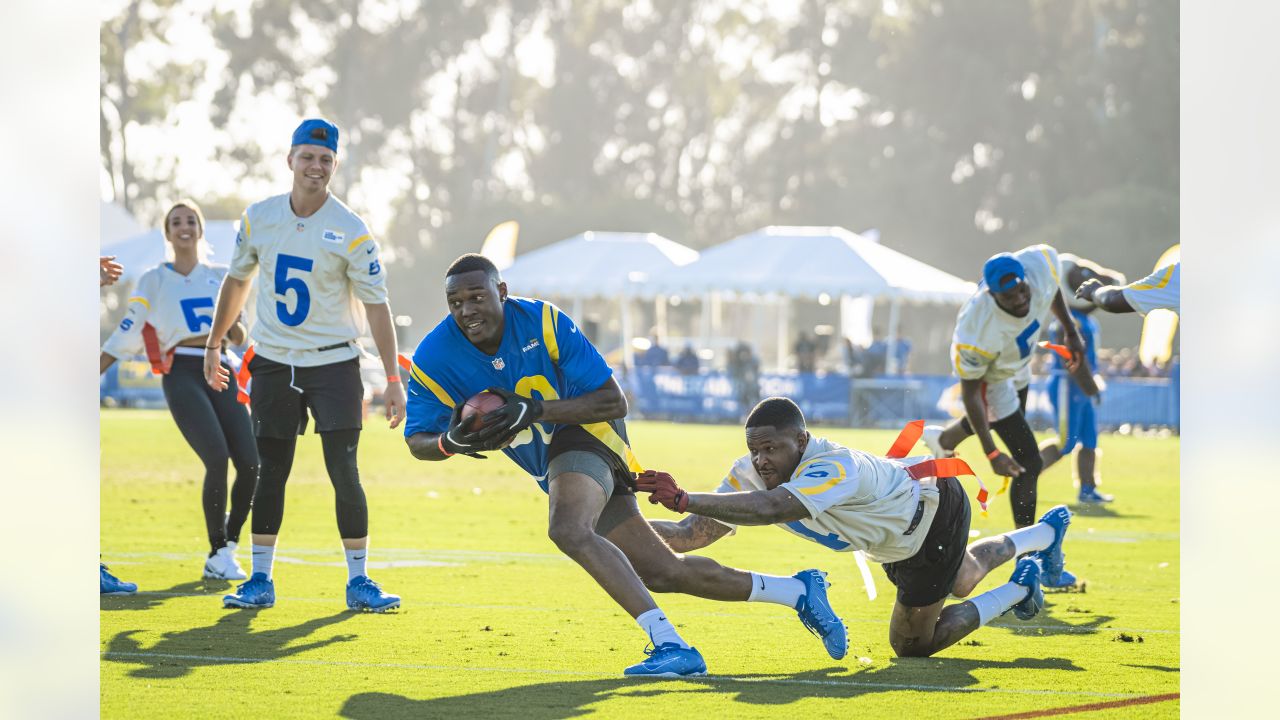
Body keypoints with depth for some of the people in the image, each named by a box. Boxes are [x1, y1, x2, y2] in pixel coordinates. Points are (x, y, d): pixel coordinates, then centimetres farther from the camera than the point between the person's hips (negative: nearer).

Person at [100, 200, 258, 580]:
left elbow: (238, 338, 19)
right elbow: (126, 337, 11)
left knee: (250, 464, -12)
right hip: (182, 373, -3)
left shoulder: (220, 277, 18)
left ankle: (228, 545, 11)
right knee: (217, 458, -22)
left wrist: (232, 322, -4)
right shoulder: (153, 281, 11)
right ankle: (216, 556, -8)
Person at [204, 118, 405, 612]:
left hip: (334, 365, -3)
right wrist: (213, 346, 17)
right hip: (273, 363, 3)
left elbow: (376, 306, -9)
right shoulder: (259, 218, 0)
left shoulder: (350, 231, -10)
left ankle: (358, 581, 1)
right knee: (270, 473, 5)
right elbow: (237, 281, 15)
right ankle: (260, 581, 12)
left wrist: (393, 380, -12)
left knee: (344, 473, -7)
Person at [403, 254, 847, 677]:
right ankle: (798, 591, 24)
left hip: (587, 432, -5)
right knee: (662, 573, 8)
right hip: (550, 465, 5)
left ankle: (669, 645, -38)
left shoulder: (543, 322, -22)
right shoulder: (433, 360, -14)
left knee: (568, 530, -36)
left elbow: (613, 402, -19)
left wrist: (535, 410, -32)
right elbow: (417, 441, -7)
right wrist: (451, 442, -30)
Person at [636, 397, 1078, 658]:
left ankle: (1019, 589, 18)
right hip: (896, 540, 8)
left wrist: (684, 499, -72)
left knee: (911, 643, 2)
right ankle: (1044, 533, 62)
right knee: (963, 581, 35)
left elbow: (772, 508, -65)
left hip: (937, 511, -8)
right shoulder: (750, 474, -25)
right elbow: (691, 535, -26)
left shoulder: (835, 469, -47)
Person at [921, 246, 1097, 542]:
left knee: (1008, 416, 36)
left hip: (1018, 365, 7)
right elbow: (970, 392, -30)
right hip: (990, 378, -7)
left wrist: (1070, 331, 5)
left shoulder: (1041, 264, -34)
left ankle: (942, 440, 67)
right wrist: (991, 453, -30)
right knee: (1029, 464, -7)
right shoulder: (977, 331, -46)